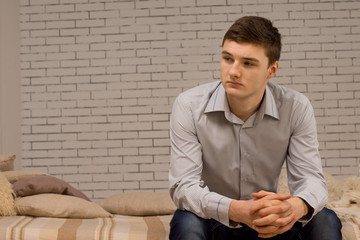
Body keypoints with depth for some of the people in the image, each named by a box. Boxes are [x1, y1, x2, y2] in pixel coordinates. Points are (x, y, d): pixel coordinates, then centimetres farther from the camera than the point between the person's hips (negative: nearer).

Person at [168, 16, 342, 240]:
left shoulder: (296, 108, -11)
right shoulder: (189, 106, -17)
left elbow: (310, 177, -13)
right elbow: (183, 186, -23)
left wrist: (297, 206, -40)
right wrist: (237, 210, -43)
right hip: (213, 220, -2)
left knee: (325, 221, -22)